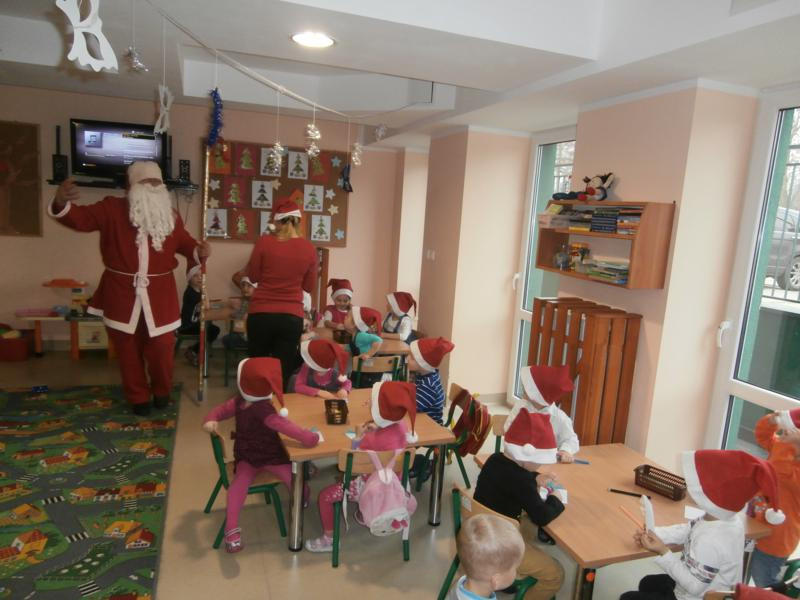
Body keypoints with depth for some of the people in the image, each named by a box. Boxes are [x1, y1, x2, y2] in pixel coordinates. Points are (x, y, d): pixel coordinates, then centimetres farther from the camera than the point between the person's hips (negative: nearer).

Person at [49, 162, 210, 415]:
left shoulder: (170, 214, 6)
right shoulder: (112, 208, -3)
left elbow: (184, 242, 13)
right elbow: (81, 219, -13)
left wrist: (198, 250, -10)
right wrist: (62, 203, -35)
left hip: (160, 295, 1)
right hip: (122, 294, -1)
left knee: (161, 347, 3)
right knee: (128, 350, 10)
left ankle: (162, 390, 30)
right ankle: (138, 397, 29)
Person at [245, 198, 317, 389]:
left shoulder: (264, 242, -7)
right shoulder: (309, 248, -3)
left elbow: (253, 276, 3)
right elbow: (308, 285, 6)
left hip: (261, 314, 0)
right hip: (292, 317, 0)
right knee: (284, 371, 9)